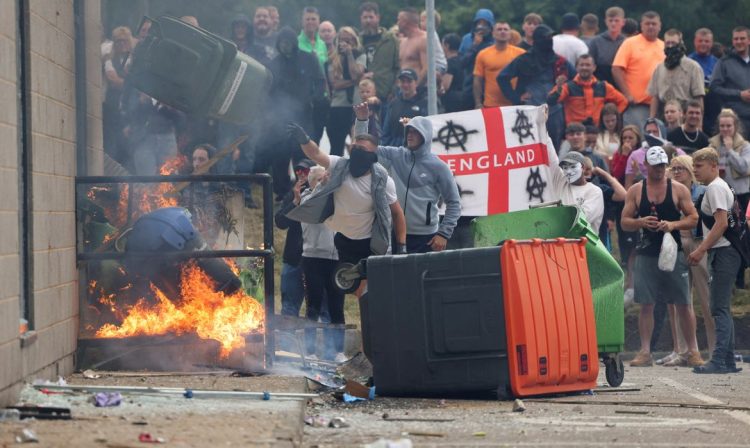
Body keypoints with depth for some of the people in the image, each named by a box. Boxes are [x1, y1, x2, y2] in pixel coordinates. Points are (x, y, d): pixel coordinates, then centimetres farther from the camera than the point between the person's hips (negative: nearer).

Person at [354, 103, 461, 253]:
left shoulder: (438, 167, -4)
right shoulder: (396, 156, 6)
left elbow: (454, 203, -2)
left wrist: (444, 234, -10)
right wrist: (362, 120, -7)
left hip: (425, 237, -4)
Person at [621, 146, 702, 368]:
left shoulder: (679, 189, 4)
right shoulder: (635, 191, 6)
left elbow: (693, 218, 3)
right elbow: (624, 222, 6)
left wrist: (673, 225, -15)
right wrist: (640, 222, -15)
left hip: (673, 251, -1)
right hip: (646, 254, 1)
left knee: (683, 304, 0)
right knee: (645, 304, -1)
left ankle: (693, 350, 7)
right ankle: (645, 352, 4)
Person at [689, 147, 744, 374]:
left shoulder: (715, 188, -11)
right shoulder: (718, 187, 21)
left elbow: (721, 223, -20)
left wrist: (701, 250, -19)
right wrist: (702, 250, 20)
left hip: (723, 252, -11)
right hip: (722, 252, 11)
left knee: (720, 308, -13)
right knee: (722, 308, 11)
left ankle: (719, 361, -17)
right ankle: (728, 361, 13)